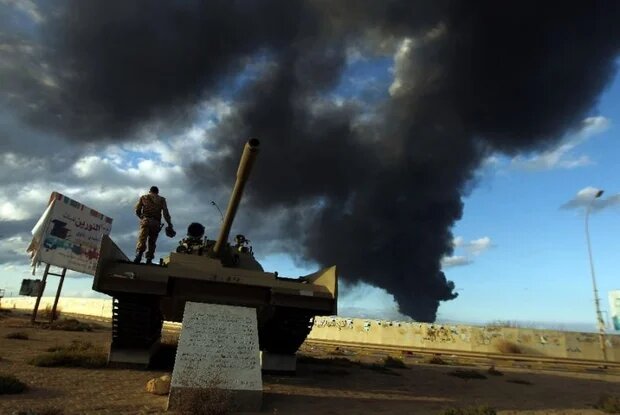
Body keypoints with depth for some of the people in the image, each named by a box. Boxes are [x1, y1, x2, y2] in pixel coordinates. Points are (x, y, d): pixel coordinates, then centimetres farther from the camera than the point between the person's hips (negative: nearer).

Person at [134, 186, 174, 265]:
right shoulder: (161, 199, 16)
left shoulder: (143, 197, 18)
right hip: (156, 222, 1)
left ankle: (139, 254, -36)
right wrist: (170, 224, 4)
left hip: (146, 220, -1)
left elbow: (137, 210, 12)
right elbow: (165, 212, 5)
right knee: (152, 241, 7)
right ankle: (149, 259, -1)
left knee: (142, 238, -13)